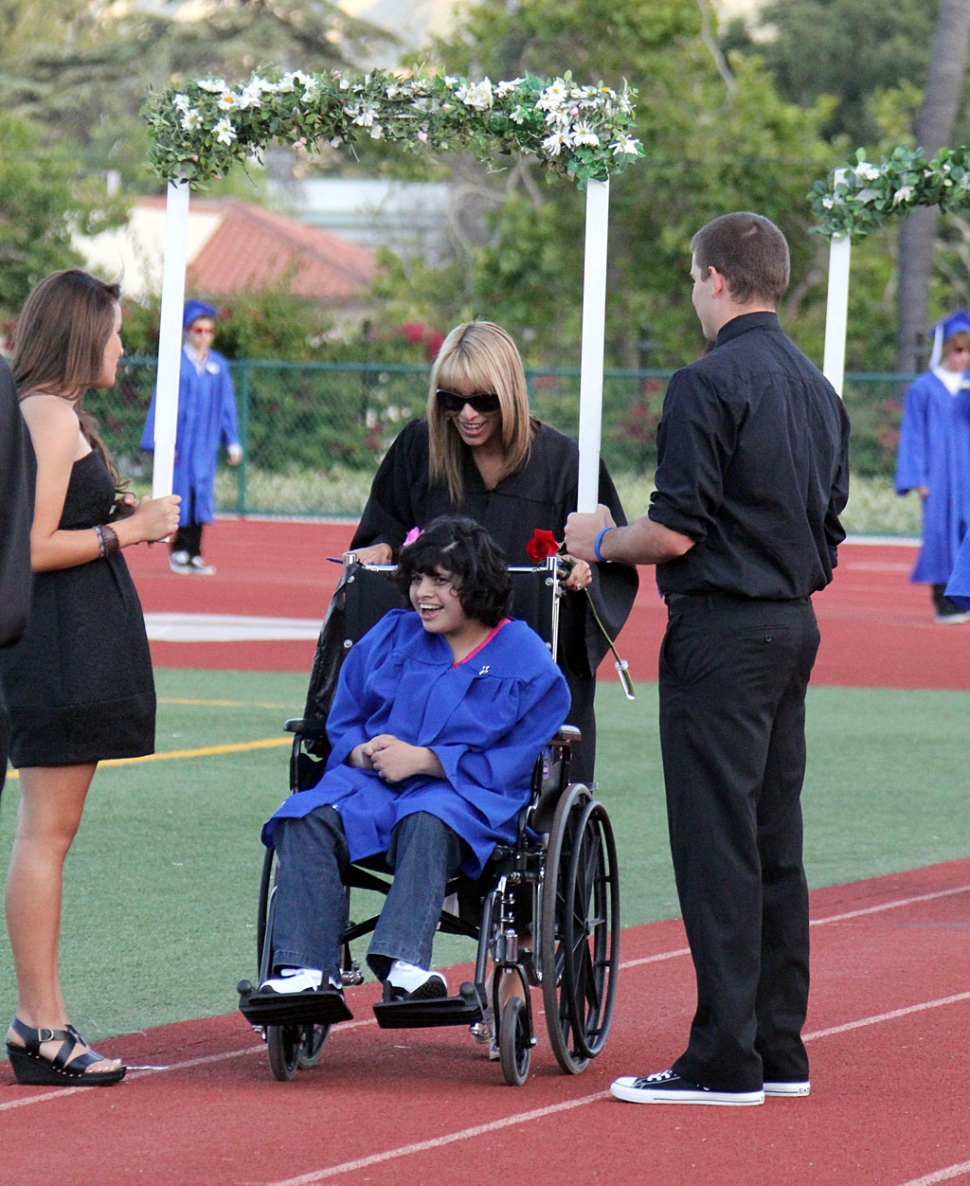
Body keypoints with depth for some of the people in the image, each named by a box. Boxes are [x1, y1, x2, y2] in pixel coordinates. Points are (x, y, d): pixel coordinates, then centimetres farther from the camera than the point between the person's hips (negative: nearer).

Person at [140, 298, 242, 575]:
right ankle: (179, 551, 5)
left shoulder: (218, 366, 8)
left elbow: (227, 405, 12)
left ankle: (193, 553, 6)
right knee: (181, 492, -3)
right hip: (181, 437, -3)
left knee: (200, 493, 2)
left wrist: (232, 442, 7)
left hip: (205, 442, 3)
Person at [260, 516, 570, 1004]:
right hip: (373, 782, 4)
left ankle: (403, 962, -56)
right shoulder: (390, 636, 20)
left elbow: (513, 762, -4)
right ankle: (306, 971, -37)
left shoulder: (524, 659, 4)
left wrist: (423, 760, -14)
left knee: (427, 822, -41)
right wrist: (363, 752, -5)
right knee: (308, 819, -28)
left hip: (469, 795, -4)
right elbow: (341, 721, 20)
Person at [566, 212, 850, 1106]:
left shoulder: (711, 384, -14)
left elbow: (677, 531, -17)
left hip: (722, 629, -8)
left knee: (718, 846, -7)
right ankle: (779, 1048, 14)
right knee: (775, 843, 12)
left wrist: (602, 542, 0)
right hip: (795, 625, 9)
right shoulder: (815, 387, 13)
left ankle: (726, 1059, -7)